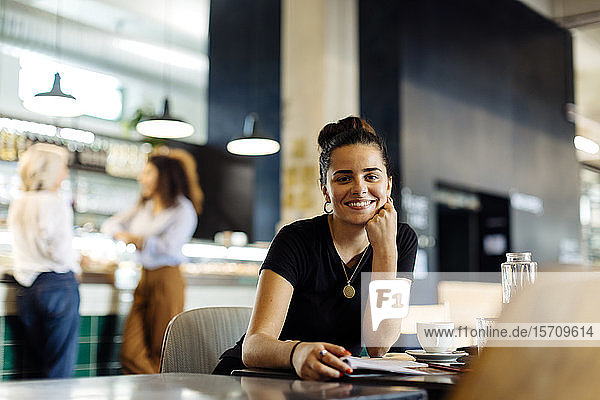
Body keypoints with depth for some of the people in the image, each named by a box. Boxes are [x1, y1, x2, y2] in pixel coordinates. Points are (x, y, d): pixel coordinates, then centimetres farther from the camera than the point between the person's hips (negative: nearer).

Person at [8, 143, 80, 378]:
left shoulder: (16, 205, 12)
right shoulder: (56, 203, -10)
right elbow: (60, 251, -14)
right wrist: (74, 268, 6)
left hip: (25, 288, 7)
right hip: (58, 284, -7)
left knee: (41, 364, 13)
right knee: (60, 370, -2)